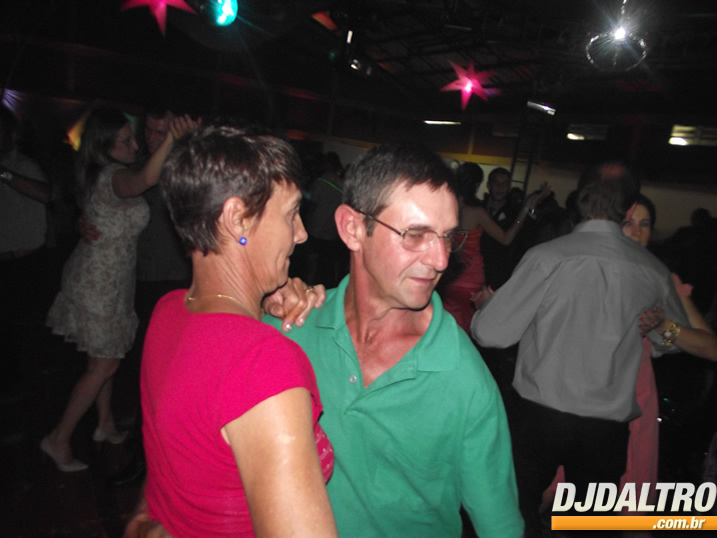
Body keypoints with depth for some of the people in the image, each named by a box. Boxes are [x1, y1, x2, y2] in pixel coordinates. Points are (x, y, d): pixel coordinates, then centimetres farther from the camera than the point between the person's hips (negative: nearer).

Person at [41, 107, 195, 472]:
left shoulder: (94, 174, 5)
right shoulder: (114, 177, -24)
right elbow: (145, 179, -48)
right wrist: (172, 137, -61)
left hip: (99, 276, 10)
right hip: (101, 283, -10)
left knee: (104, 359, 19)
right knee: (104, 365, 2)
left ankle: (105, 424, 33)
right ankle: (59, 439, 14)